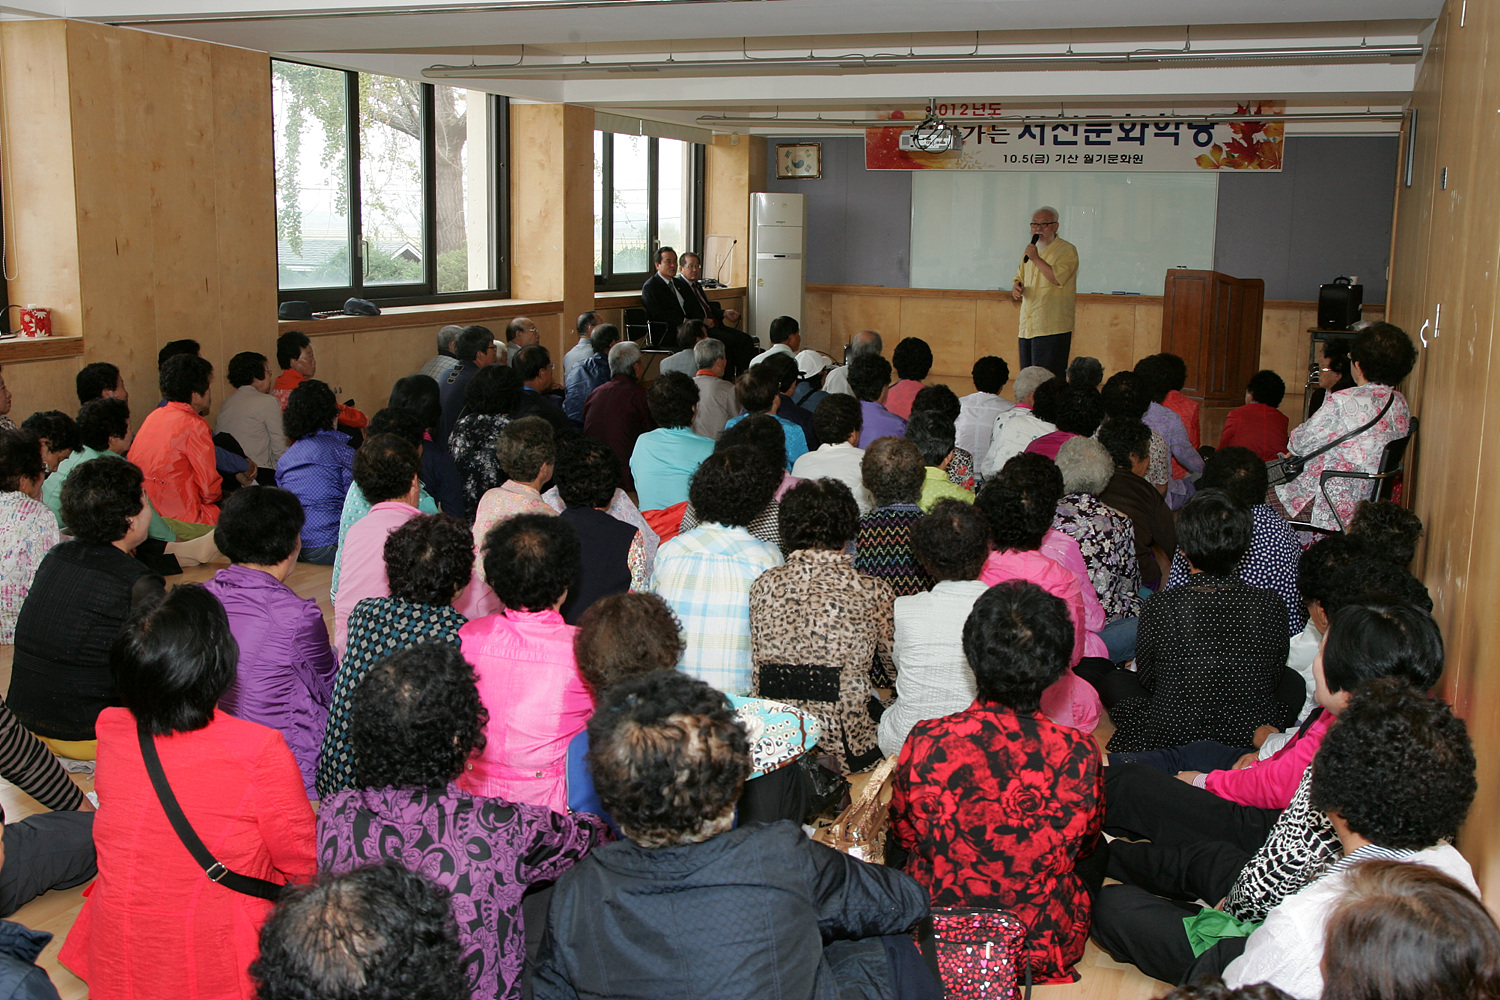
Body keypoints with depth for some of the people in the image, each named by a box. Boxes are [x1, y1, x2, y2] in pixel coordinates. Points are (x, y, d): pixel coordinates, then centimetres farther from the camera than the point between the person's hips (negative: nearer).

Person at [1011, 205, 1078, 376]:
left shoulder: (1067, 250, -4)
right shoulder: (1030, 251, 19)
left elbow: (1057, 278, -19)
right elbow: (1019, 278, 26)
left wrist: (1036, 259, -17)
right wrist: (1016, 289, 3)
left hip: (1052, 328, -7)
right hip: (1027, 328, 7)